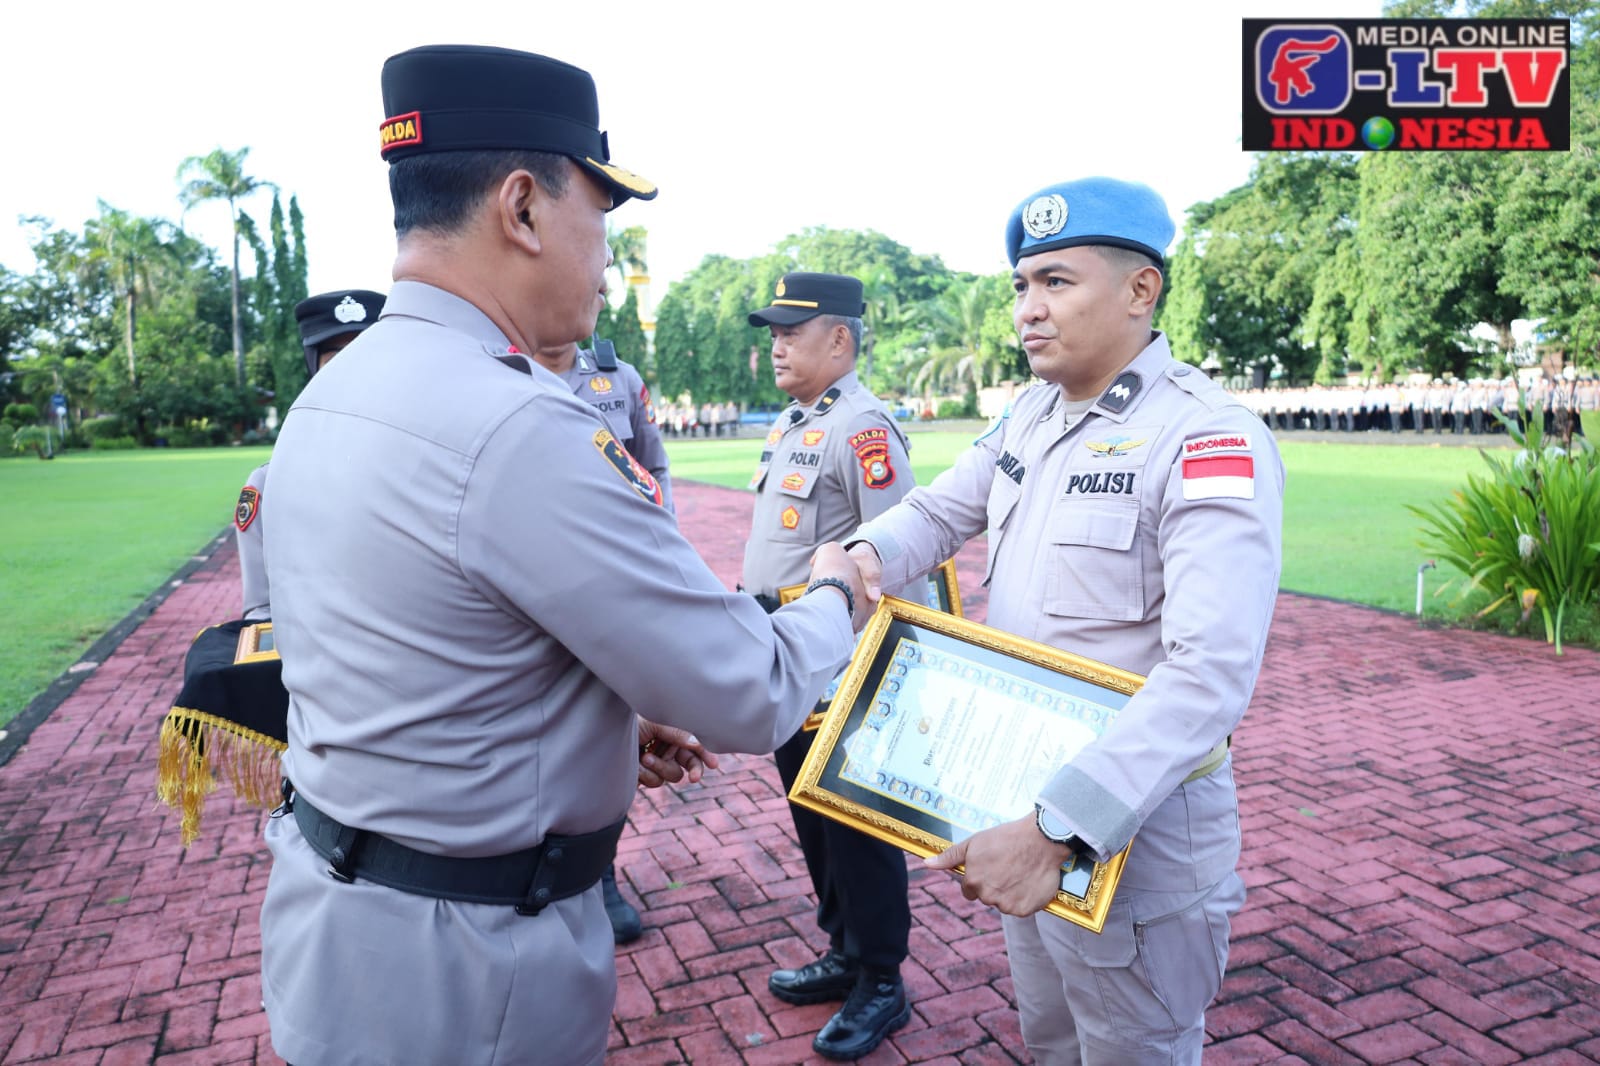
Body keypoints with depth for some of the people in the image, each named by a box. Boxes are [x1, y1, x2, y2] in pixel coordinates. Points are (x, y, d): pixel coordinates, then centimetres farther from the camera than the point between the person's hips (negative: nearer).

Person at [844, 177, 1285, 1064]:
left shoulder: (1210, 442, -21)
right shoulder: (1033, 413, 5)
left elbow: (1210, 673, -30)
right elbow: (943, 507, 9)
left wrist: (1056, 832, -37)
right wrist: (869, 553, -16)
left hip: (1134, 833, -7)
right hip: (1020, 810, 7)